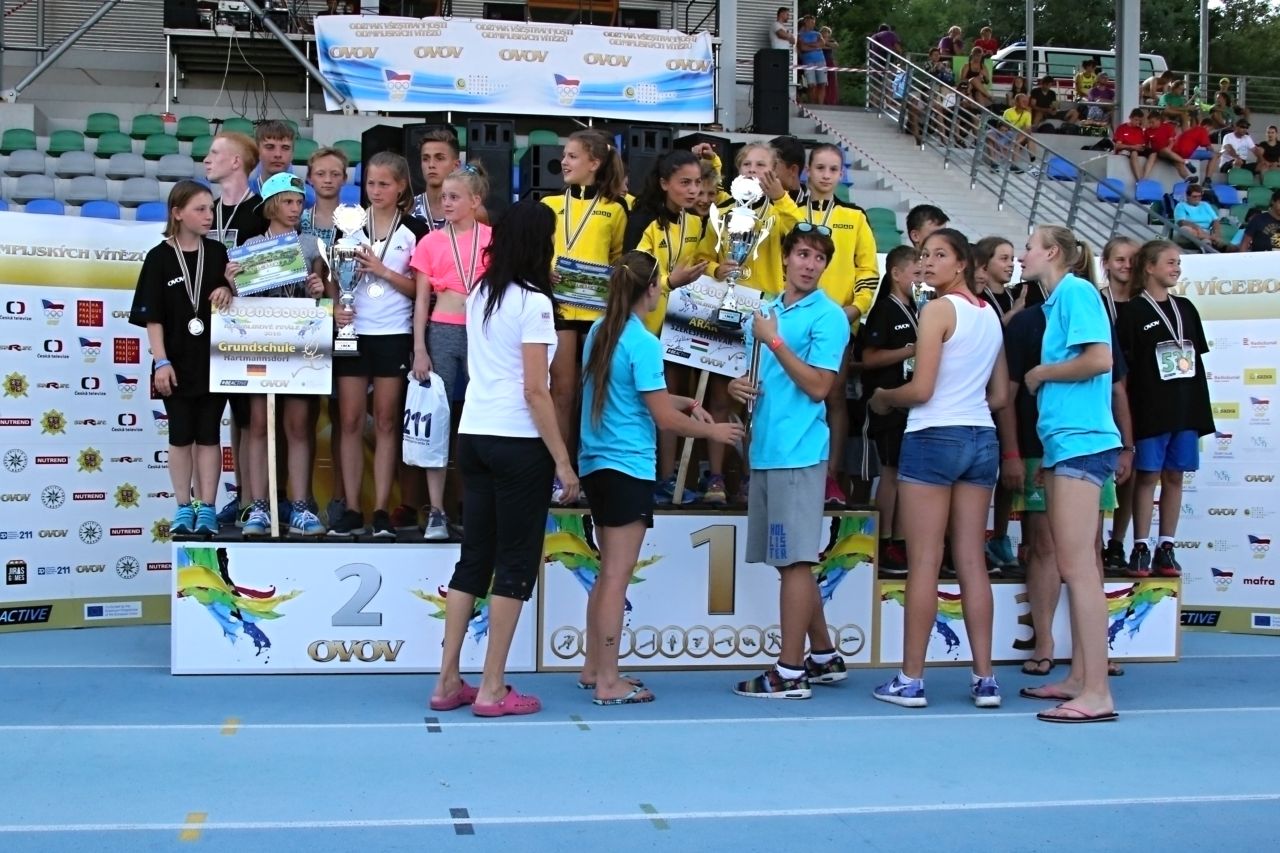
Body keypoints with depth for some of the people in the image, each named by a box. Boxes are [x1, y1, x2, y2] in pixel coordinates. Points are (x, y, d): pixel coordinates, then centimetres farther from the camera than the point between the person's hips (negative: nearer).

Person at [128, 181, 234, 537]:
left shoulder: (218, 253, 3)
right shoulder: (160, 258, -4)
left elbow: (234, 296, 11)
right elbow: (152, 316, -5)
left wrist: (227, 292, -13)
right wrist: (161, 362, -11)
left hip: (214, 360, 2)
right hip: (177, 363, -1)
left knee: (209, 435, 5)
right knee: (181, 436, 6)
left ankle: (206, 509, 10)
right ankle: (183, 508, 15)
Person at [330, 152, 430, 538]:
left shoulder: (414, 229, 2)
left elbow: (420, 288, -1)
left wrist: (381, 270, -13)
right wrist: (334, 307, -9)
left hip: (394, 335, -2)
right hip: (353, 333, 2)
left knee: (386, 422, 3)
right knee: (350, 422, 1)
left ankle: (381, 511, 6)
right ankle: (352, 510, 6)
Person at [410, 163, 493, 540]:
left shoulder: (493, 238, 2)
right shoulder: (431, 242, 6)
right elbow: (421, 300, 6)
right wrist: (419, 349, -1)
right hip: (442, 333, 1)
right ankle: (436, 512, 6)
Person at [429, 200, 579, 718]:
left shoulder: (479, 296, 11)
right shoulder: (533, 302, -11)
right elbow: (535, 390, -15)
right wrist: (563, 461, -12)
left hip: (473, 436, 7)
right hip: (518, 442, -7)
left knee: (474, 557, 12)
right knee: (515, 564, 2)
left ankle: (448, 682, 14)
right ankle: (492, 689, 5)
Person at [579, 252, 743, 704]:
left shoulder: (600, 331, 9)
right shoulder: (643, 343, -16)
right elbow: (664, 418, -14)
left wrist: (686, 403, 14)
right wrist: (713, 432, 1)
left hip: (596, 464, 8)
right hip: (627, 469, -8)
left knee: (608, 573, 17)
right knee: (617, 577, -4)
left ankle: (593, 667, 24)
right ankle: (608, 683, 0)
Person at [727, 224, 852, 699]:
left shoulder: (827, 316, -5)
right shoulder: (766, 310, 17)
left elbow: (818, 387, -13)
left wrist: (774, 341, -13)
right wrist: (738, 384, 4)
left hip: (799, 451, -8)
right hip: (765, 449, 8)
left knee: (795, 561, -6)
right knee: (790, 561, 13)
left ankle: (790, 671, -1)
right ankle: (824, 657, 25)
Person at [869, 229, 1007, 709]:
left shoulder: (937, 310, -9)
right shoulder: (990, 315, 13)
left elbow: (921, 389, -14)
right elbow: (1000, 396, 15)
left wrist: (883, 398, 4)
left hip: (933, 438, -7)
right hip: (981, 438, 7)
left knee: (923, 563, -3)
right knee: (971, 562, 8)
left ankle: (911, 680, 1)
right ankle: (984, 679, 8)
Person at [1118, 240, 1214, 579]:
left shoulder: (1185, 308, 13)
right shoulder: (1135, 312, -4)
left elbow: (1197, 359, 15)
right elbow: (1125, 364, -7)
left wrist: (1201, 410, 11)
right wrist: (1130, 412, -12)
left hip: (1185, 407, 5)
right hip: (1150, 408, -5)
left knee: (1174, 476, 6)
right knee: (1148, 476, -3)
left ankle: (1166, 548, 11)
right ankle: (1141, 548, 1)